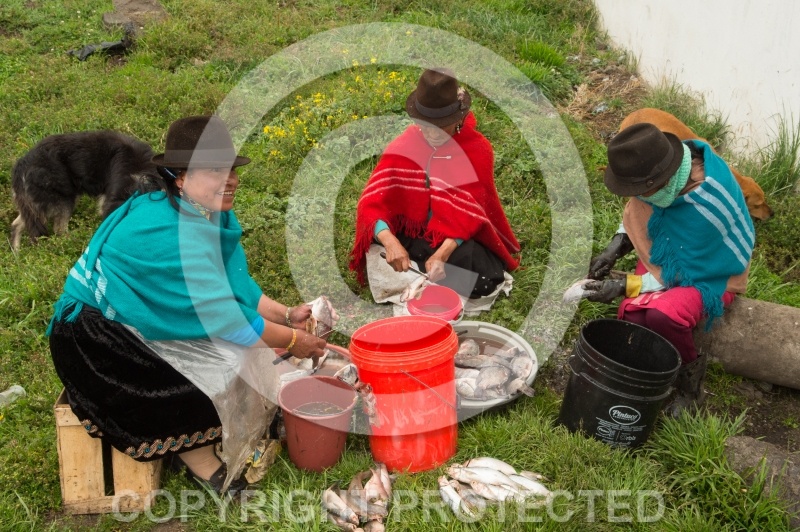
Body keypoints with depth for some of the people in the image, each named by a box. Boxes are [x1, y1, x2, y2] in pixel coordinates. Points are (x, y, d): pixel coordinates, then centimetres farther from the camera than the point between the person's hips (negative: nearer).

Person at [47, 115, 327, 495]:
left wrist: (286, 315, -11)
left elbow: (235, 286, -1)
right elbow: (221, 314, -29)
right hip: (98, 338, -9)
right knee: (239, 357, -21)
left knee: (248, 346, -2)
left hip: (147, 321, 9)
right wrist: (291, 340, -20)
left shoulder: (211, 211, -4)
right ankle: (192, 446, 2)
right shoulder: (167, 231, -31)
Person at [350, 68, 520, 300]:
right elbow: (372, 202, -17)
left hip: (461, 240, 0)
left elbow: (470, 213, -18)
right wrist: (390, 241, -37)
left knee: (483, 281, -28)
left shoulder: (478, 150, -13)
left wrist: (443, 253, -35)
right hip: (414, 238, 1)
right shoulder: (402, 147, -9)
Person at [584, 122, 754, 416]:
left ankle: (689, 370, -3)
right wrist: (614, 248, -9)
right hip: (668, 254, 6)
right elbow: (638, 211, 4)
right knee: (632, 313, -23)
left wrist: (625, 285, -26)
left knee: (662, 315, -34)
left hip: (712, 271, -5)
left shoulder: (707, 209, -36)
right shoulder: (668, 163, -16)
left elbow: (681, 274, -24)